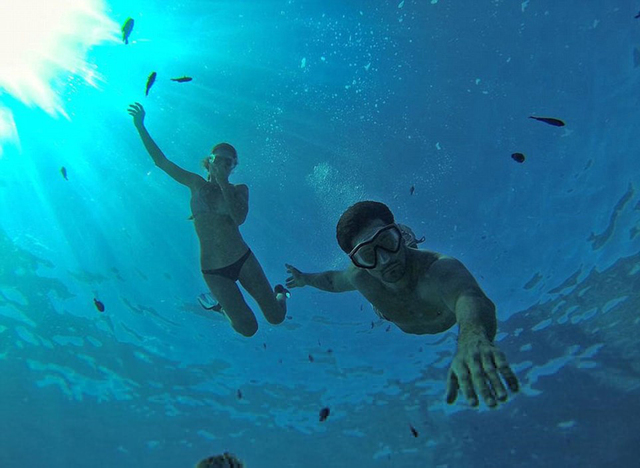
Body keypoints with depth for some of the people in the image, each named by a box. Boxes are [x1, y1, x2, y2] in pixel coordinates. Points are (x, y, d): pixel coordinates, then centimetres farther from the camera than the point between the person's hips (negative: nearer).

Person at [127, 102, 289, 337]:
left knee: (276, 317, 1)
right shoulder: (196, 184, 6)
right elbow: (161, 161, 4)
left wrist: (223, 183, -19)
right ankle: (226, 308, 25)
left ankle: (280, 293, 37)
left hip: (243, 260, 0)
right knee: (248, 328, -9)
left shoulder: (240, 190, 3)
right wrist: (140, 127, -1)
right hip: (213, 272, 0)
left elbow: (239, 218, -16)